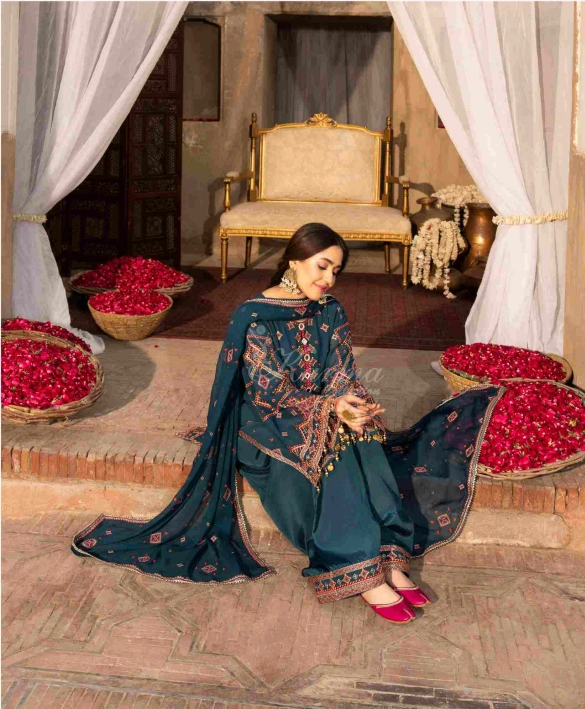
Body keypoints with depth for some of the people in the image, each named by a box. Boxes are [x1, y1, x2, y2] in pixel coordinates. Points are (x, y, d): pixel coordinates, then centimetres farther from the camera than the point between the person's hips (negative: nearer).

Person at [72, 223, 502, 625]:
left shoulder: (331, 313, 6)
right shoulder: (254, 317, -12)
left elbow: (343, 375, 4)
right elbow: (269, 392, -15)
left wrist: (354, 406, -20)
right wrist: (330, 408, -28)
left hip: (327, 415, 5)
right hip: (264, 424, -5)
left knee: (364, 446, -27)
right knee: (334, 459, -32)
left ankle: (389, 562, -31)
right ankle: (365, 577, -32)